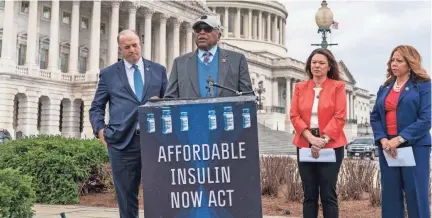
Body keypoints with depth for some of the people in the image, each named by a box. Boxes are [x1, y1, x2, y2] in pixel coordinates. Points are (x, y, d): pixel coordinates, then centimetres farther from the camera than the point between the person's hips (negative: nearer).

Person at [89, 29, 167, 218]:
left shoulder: (158, 70, 13)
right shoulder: (108, 74, 11)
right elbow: (96, 107, 12)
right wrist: (100, 129, -3)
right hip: (123, 141, 0)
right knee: (126, 198, 7)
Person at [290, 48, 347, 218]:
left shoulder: (338, 86, 2)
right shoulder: (300, 87, 10)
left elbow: (340, 117, -7)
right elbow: (294, 115, 1)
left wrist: (323, 139, -17)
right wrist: (311, 137, -13)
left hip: (331, 145, -3)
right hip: (305, 145, 3)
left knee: (328, 194, 1)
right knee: (309, 194, 7)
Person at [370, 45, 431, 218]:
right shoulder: (384, 88, 14)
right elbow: (375, 117, 9)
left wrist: (399, 139, -17)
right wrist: (382, 139, -8)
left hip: (414, 147, -5)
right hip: (387, 147, 5)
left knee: (416, 195, -2)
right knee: (390, 195, 7)